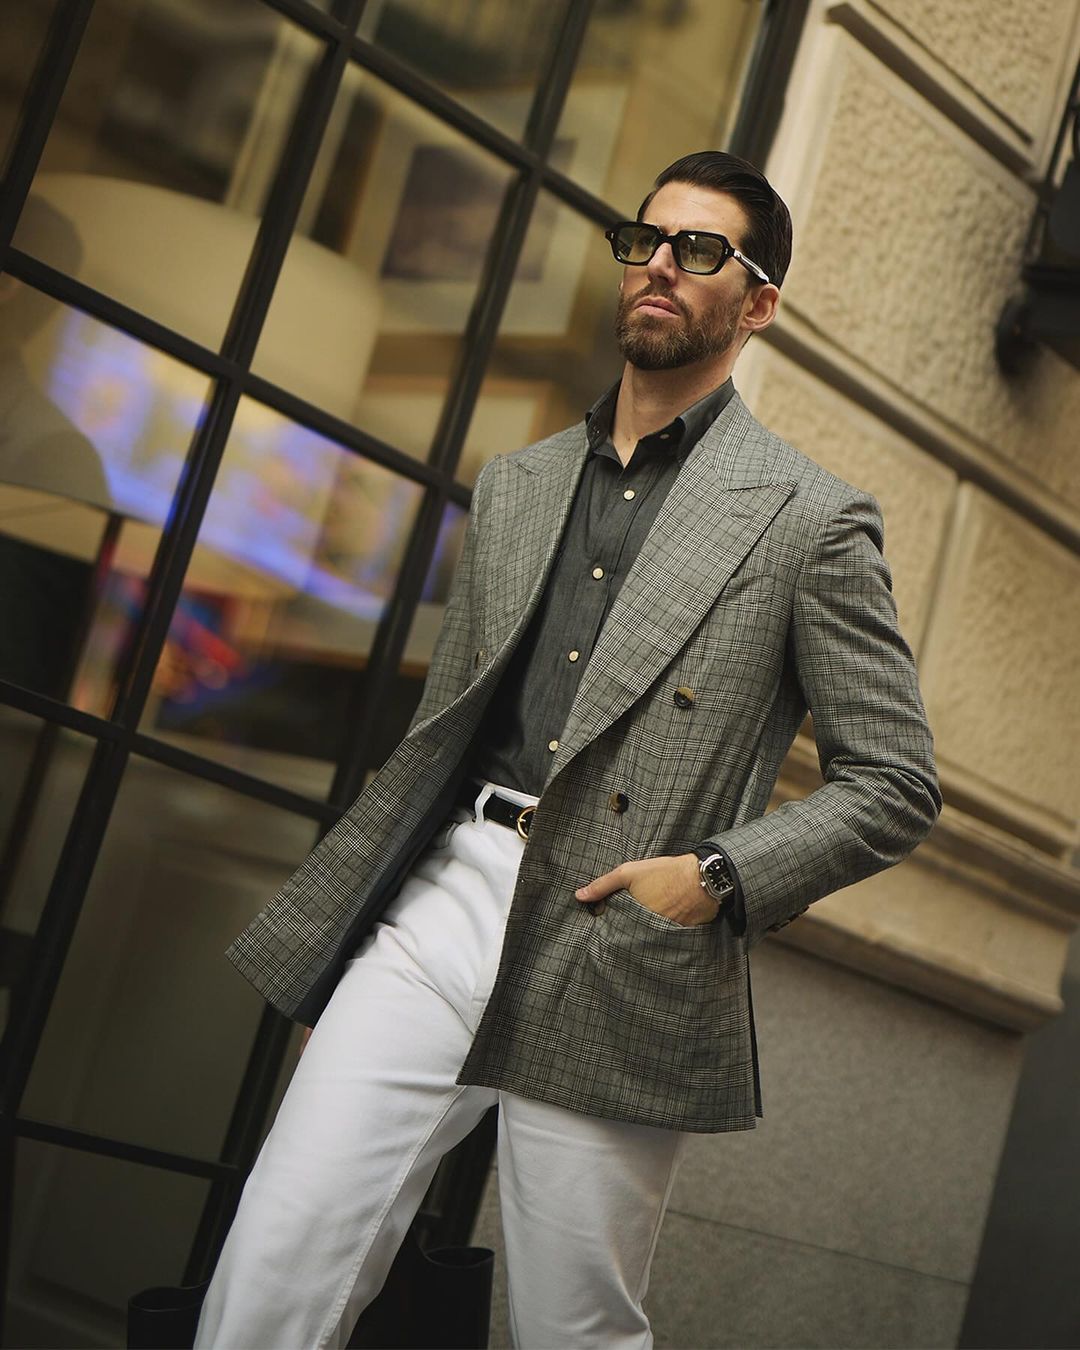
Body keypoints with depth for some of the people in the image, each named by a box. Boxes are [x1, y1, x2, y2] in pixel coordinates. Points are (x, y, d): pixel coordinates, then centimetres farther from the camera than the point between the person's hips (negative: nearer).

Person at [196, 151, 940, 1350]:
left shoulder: (810, 520, 2)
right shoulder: (514, 485, 18)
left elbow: (894, 781, 3)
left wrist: (720, 877, -11)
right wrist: (350, 905, 16)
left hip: (615, 967, -4)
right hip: (441, 898, 4)